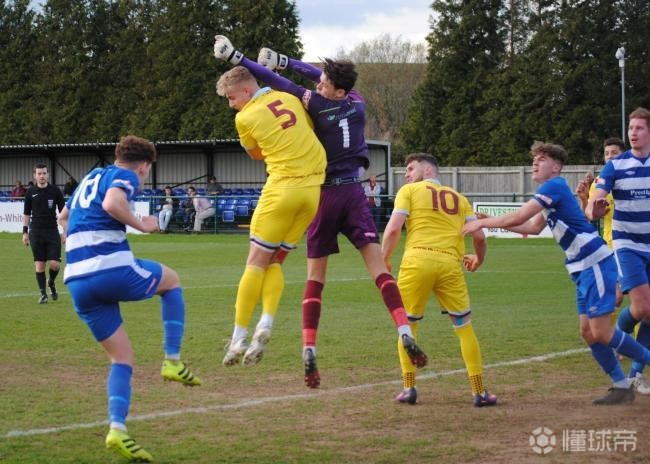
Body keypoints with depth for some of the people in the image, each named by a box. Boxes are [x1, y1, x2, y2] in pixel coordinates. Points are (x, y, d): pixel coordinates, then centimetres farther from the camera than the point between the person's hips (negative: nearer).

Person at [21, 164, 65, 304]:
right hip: (36, 232, 0)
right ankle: (43, 294, 8)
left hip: (52, 231, 0)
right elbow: (26, 214, 11)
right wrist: (25, 232, 6)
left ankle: (51, 282, 24)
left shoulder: (55, 191, 1)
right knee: (39, 264, -1)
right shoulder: (30, 192, 3)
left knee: (55, 264, -7)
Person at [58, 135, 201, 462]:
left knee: (122, 357, 13)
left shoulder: (91, 177, 26)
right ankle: (172, 361, 13)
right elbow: (112, 204, -22)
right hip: (113, 269, -7)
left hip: (77, 282, 7)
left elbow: (64, 216, 41)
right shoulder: (125, 177, 1)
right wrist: (142, 225, -8)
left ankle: (118, 429, -7)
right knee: (171, 281, 24)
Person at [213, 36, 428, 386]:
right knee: (378, 266, -4)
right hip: (353, 191, 3)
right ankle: (405, 331, -21)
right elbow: (320, 75, 16)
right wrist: (285, 61, 21)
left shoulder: (318, 105, -12)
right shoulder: (358, 104, 3)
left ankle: (309, 350, -6)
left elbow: (279, 84, -8)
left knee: (315, 276, 3)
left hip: (324, 195, -3)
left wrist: (236, 57, -1)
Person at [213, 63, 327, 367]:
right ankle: (265, 325, -8)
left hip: (283, 186, -5)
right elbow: (311, 129, 25)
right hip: (313, 188, 5)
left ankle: (239, 338, 0)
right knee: (275, 262, 11)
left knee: (256, 262, 2)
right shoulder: (289, 99, 11)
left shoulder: (245, 118, -2)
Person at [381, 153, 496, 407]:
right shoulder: (459, 198, 22)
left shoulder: (409, 191, 12)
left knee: (407, 325, 13)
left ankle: (409, 388, 11)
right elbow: (479, 236, 15)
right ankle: (480, 392, 8)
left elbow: (394, 228, -1)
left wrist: (383, 261, 9)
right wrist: (478, 259, 34)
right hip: (450, 264, 2)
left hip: (417, 260, -2)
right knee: (464, 327, 10)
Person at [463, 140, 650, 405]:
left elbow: (518, 217, -18)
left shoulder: (554, 187, -13)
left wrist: (483, 223, -6)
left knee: (601, 332, -11)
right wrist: (492, 223, 21)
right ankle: (622, 386, 12)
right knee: (588, 332, 7)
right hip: (583, 269, 10)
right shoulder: (550, 192, 18)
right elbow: (533, 227, 27)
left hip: (595, 264, -10)